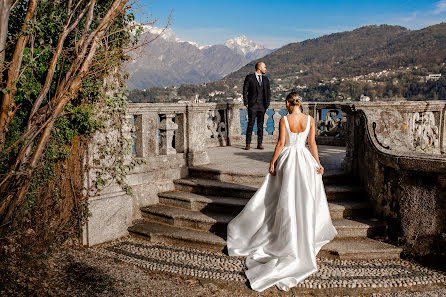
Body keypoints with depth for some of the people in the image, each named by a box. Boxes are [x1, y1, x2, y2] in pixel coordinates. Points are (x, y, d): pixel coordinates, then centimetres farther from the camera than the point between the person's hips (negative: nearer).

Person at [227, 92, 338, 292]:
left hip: (287, 159, -2)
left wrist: (272, 163, -5)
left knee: (286, 197, 8)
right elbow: (312, 143, -2)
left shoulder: (284, 120, -10)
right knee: (306, 197, 12)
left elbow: (281, 143, -12)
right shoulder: (310, 120, -1)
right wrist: (318, 163, 4)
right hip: (305, 160, 2)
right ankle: (307, 234, 20)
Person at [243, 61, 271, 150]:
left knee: (260, 125, 5)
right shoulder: (249, 77, 1)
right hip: (252, 105, -4)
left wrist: (267, 104, 7)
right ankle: (248, 144, 1)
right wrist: (246, 103, -6)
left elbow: (268, 92, 17)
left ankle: (259, 143, 11)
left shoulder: (265, 79, 15)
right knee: (250, 124, -4)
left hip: (262, 106, 4)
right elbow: (245, 91, 1)